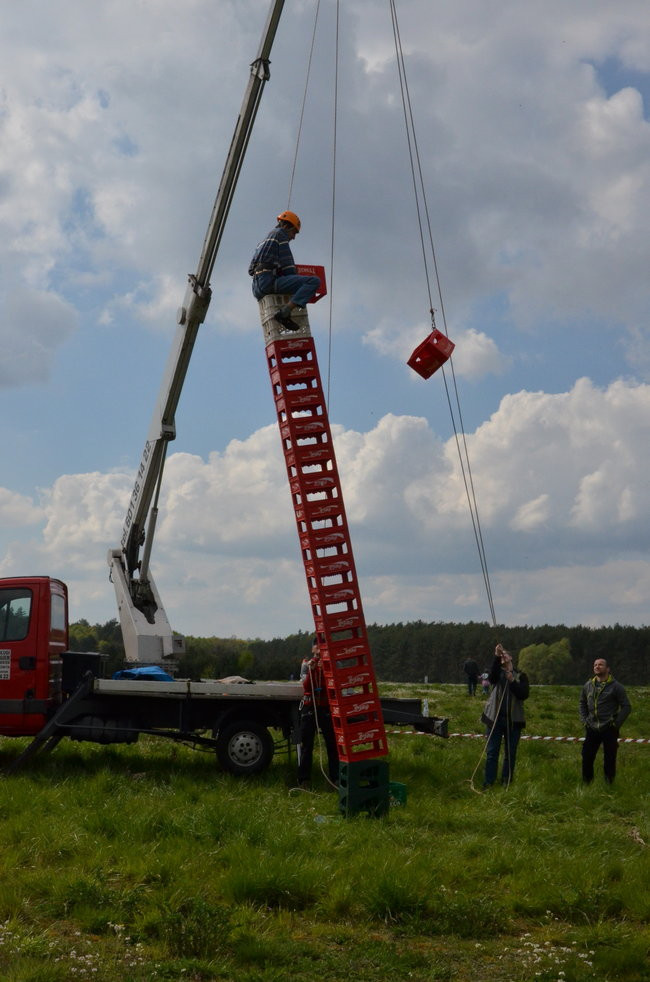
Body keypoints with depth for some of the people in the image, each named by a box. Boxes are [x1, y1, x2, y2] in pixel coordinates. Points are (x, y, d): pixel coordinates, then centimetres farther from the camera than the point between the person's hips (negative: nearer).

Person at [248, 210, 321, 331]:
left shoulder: (264, 241, 33)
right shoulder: (280, 233, 7)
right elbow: (286, 262, -5)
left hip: (257, 289, 10)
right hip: (268, 280, -10)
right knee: (314, 281, -17)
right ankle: (285, 312, -28)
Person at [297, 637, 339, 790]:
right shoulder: (306, 664, 6)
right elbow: (305, 686, -5)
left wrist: (325, 669, -23)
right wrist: (311, 670, -20)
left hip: (327, 708, 0)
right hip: (309, 707, 0)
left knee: (332, 743, -1)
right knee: (306, 744, 1)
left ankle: (336, 777, 7)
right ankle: (304, 780, 5)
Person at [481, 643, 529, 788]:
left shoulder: (521, 676, 7)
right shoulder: (498, 673, 7)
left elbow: (524, 694, -6)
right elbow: (491, 677, -18)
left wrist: (512, 681, -19)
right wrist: (496, 657, -29)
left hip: (513, 720, 0)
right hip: (495, 718, 0)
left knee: (510, 753, 6)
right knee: (491, 752, 0)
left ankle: (506, 781, 15)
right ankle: (489, 782, 3)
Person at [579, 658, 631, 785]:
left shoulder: (615, 686, -5)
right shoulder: (588, 686, 8)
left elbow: (626, 707, -4)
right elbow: (582, 703, 21)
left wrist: (616, 724, -9)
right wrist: (584, 721, 10)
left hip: (609, 730, -4)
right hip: (592, 729, 4)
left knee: (609, 760, 1)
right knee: (587, 757, 6)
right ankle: (586, 783, 19)